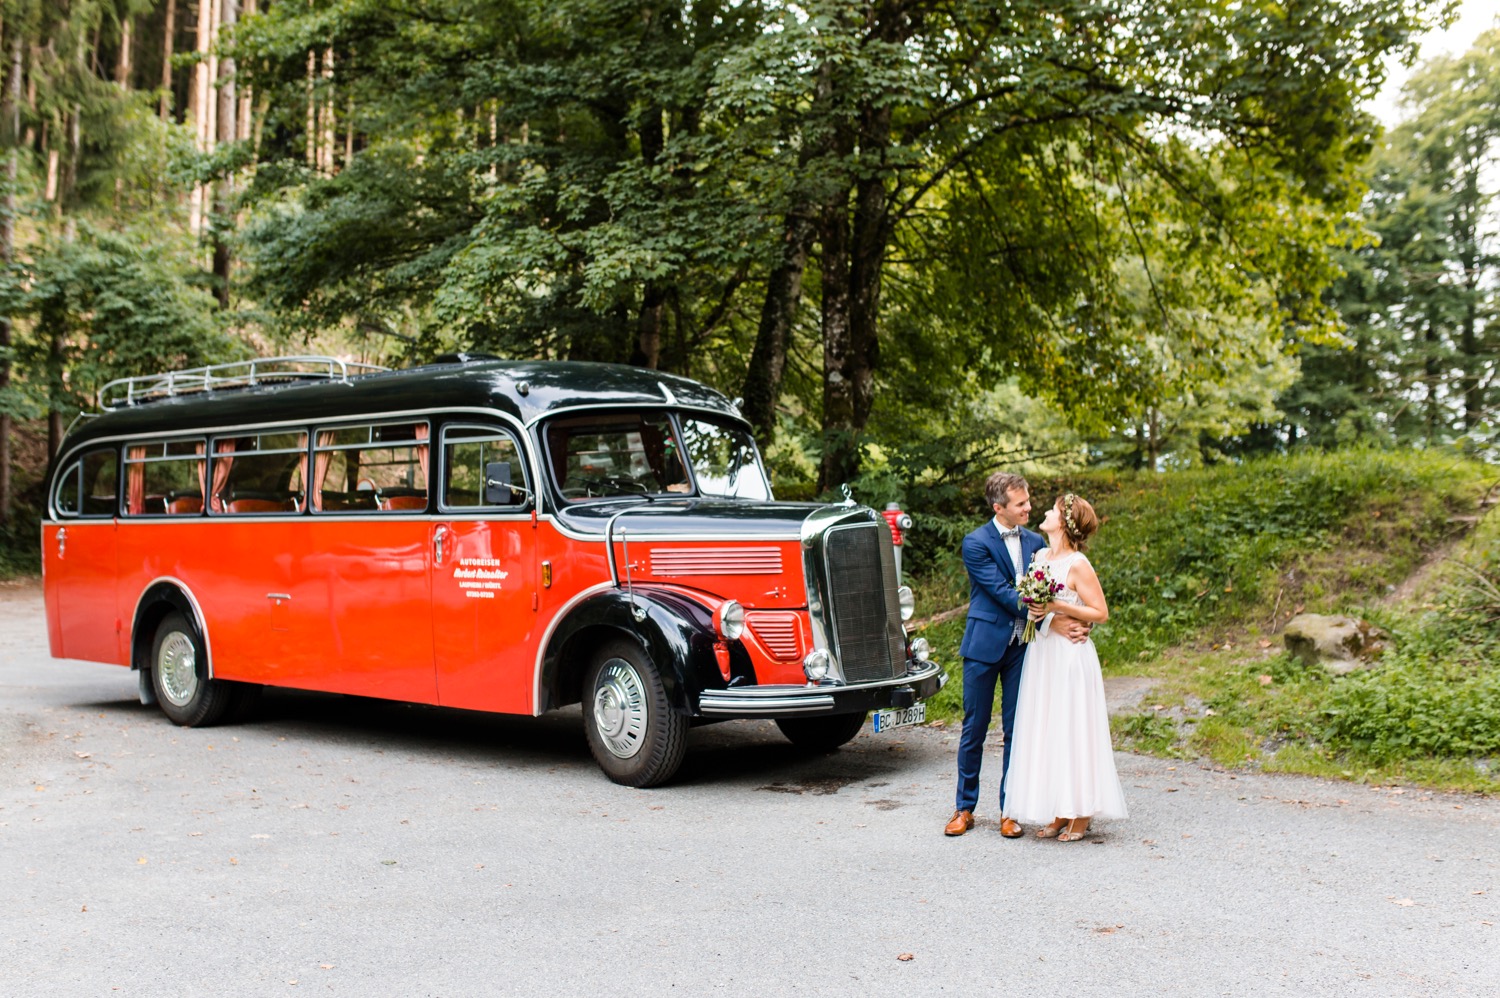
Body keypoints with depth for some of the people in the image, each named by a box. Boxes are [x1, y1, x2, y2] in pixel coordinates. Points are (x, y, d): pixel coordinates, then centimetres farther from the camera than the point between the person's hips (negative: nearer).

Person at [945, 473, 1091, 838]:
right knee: (974, 728, 5)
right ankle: (964, 808, 17)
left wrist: (1074, 622, -13)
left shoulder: (1035, 542, 7)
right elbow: (1003, 593, -16)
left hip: (1022, 645, 4)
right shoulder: (976, 543, -9)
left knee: (1017, 729, 7)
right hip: (985, 644, -4)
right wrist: (1054, 623, -20)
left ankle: (1009, 809, 17)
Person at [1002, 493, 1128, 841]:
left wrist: (1057, 608, -19)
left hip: (1070, 656, -8)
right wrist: (1034, 609, 3)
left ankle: (1081, 816, 9)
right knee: (1046, 731, 9)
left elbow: (1101, 613, -12)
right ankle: (1059, 812, 18)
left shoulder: (1077, 564, -12)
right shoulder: (1040, 556, 10)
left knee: (1073, 731, -1)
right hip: (1040, 654, 8)